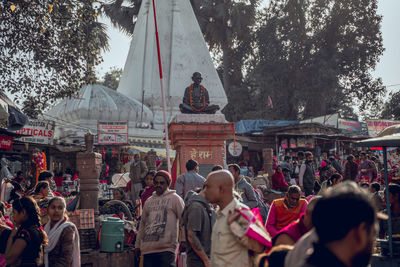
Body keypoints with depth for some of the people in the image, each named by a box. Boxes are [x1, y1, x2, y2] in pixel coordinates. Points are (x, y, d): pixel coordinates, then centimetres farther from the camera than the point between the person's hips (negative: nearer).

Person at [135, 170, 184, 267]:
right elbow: (142, 223, 24)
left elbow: (183, 220, -1)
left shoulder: (175, 198, 4)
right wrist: (138, 244, 22)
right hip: (148, 248, 6)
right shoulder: (149, 201, 20)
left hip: (166, 248, -5)